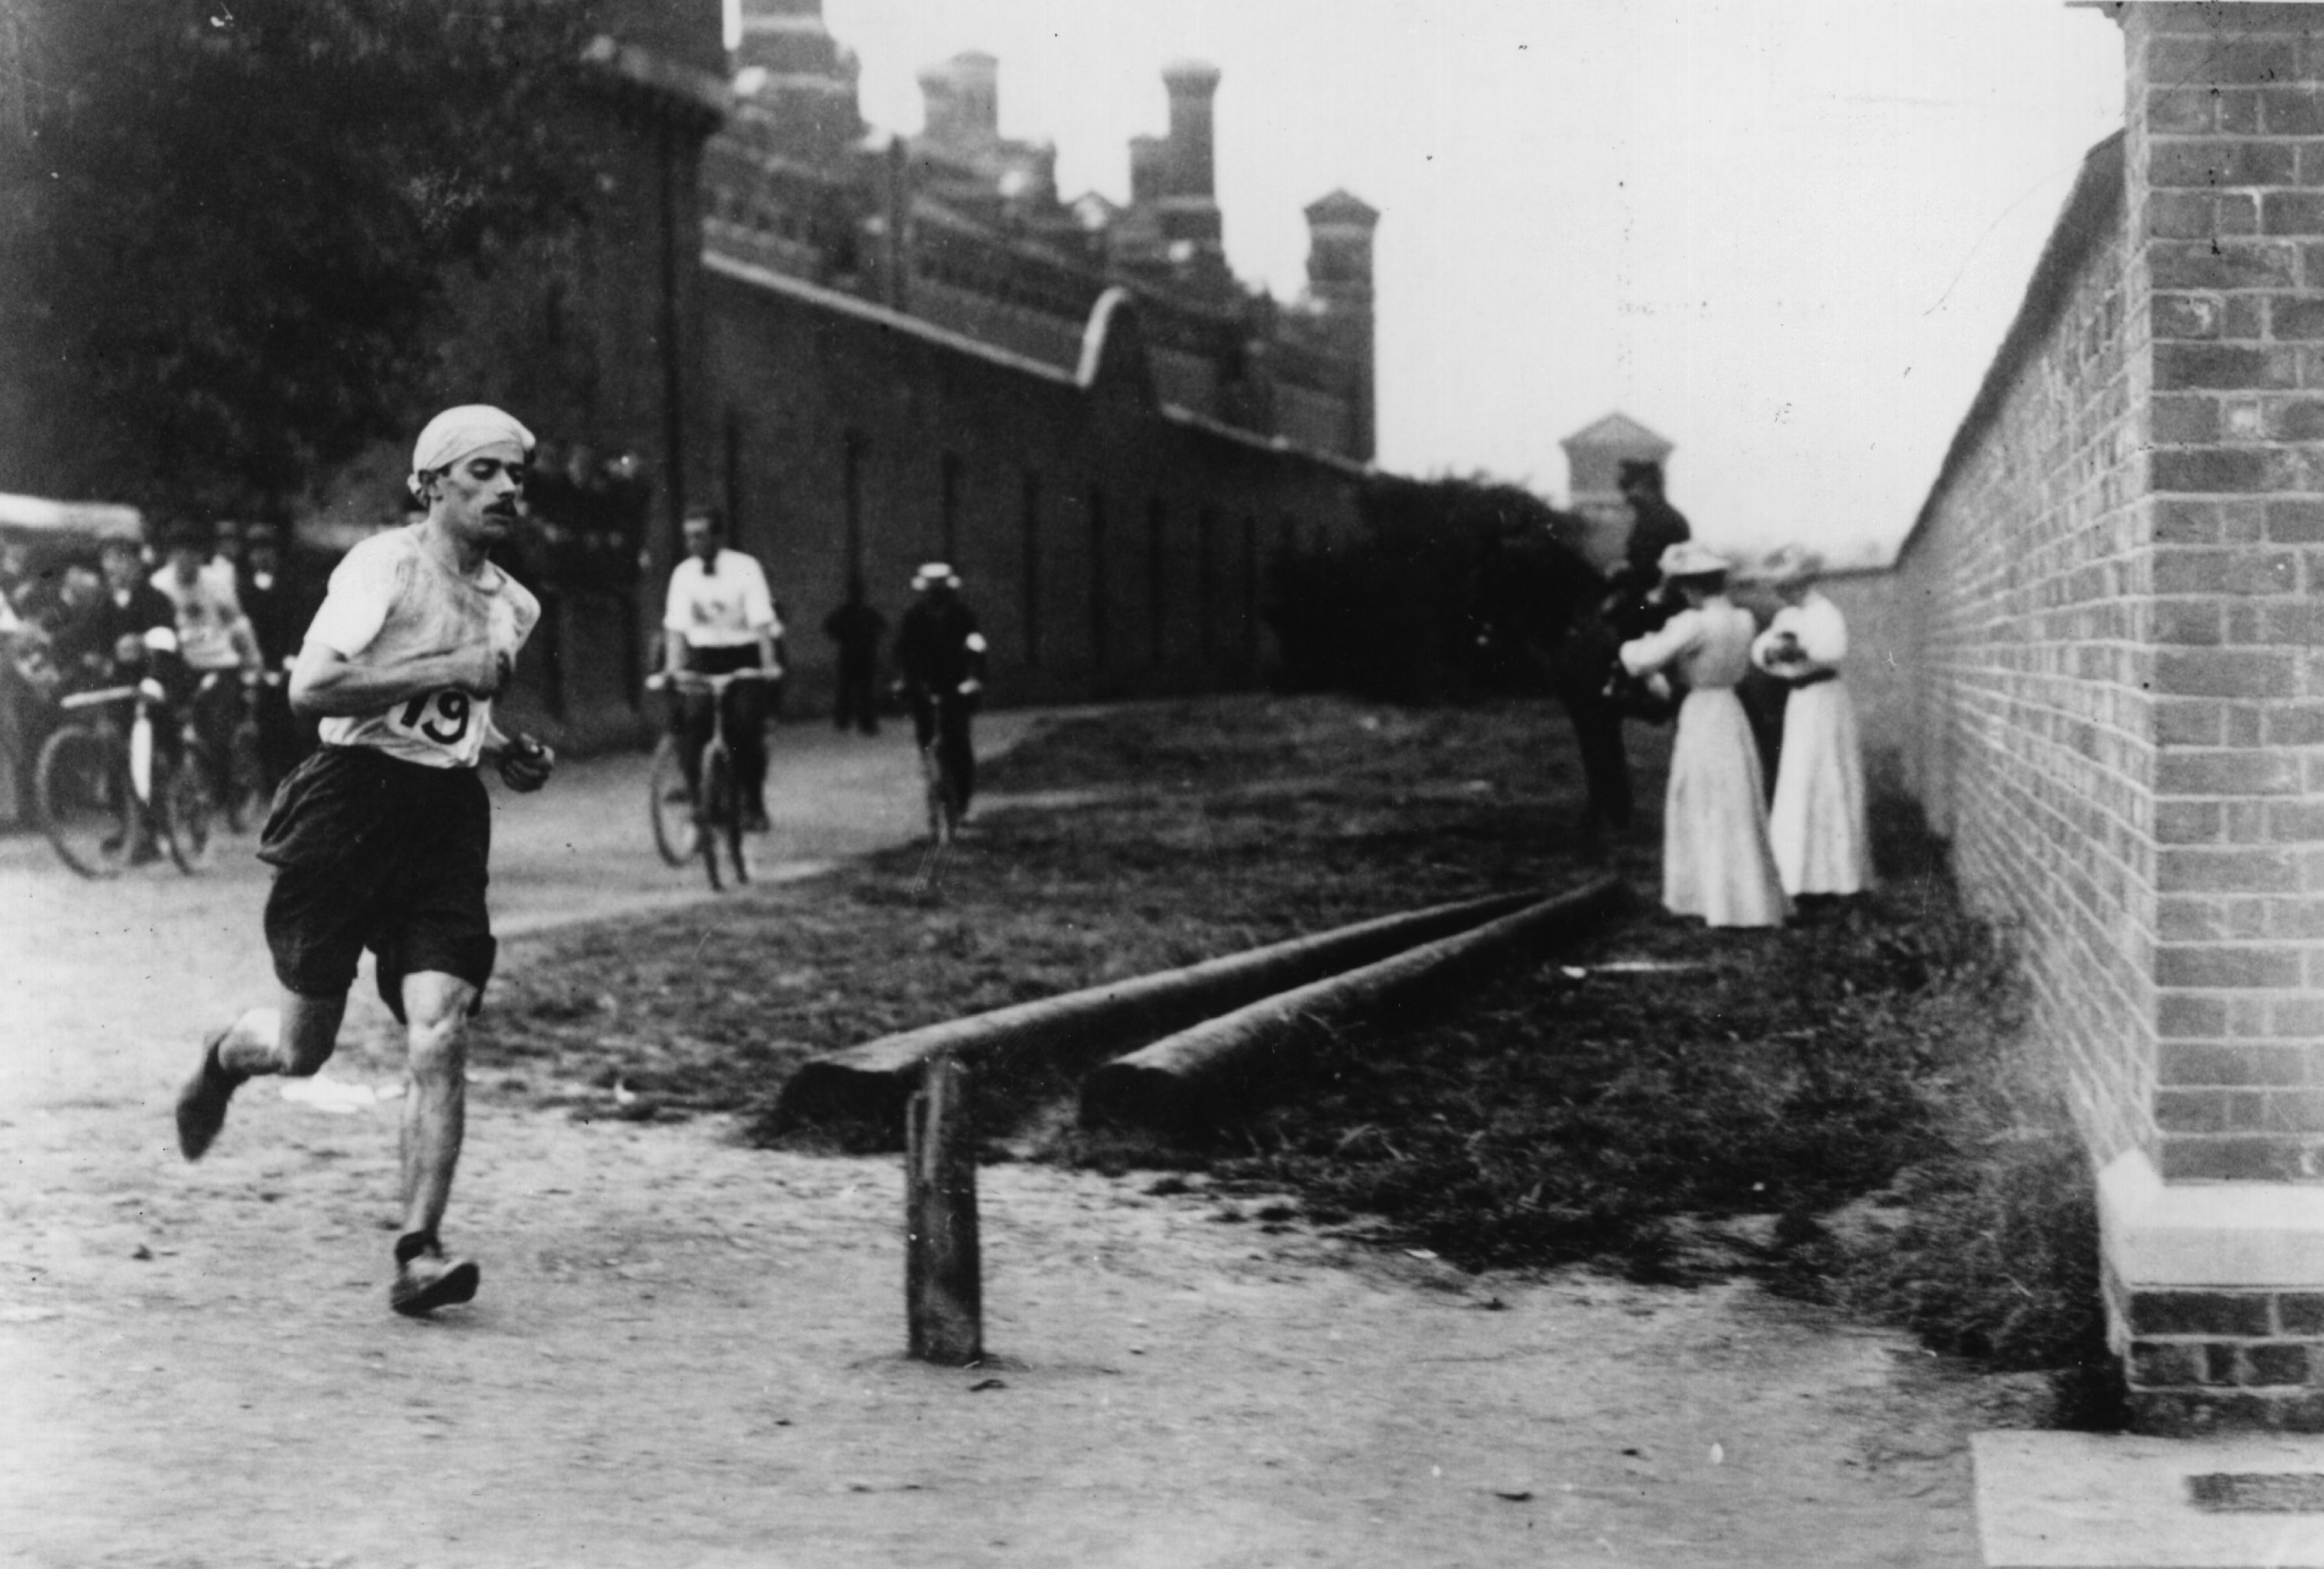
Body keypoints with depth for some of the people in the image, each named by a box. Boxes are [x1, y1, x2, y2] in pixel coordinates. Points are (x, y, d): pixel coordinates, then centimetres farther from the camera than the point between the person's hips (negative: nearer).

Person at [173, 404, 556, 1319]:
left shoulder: (513, 606, 14)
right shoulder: (385, 565, -8)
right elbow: (310, 688, -19)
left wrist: (505, 754, 9)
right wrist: (447, 670, -21)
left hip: (446, 820, 5)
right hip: (350, 807, -5)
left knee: (439, 1041, -12)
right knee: (302, 1049, 7)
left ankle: (418, 1254, -9)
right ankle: (225, 1057, 44)